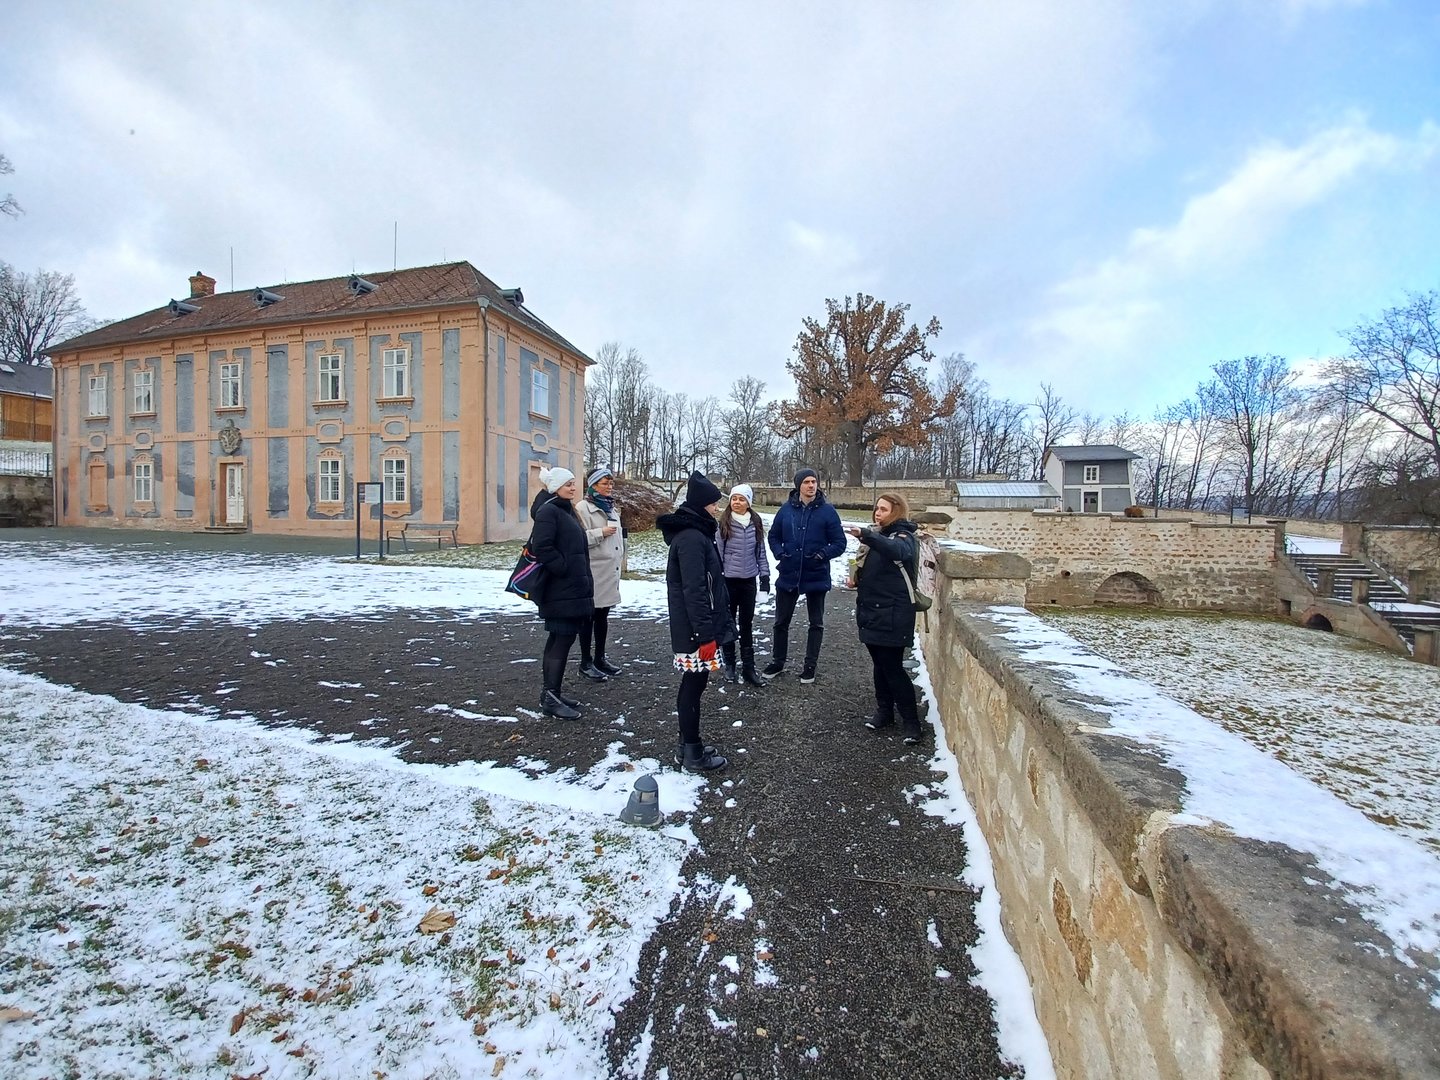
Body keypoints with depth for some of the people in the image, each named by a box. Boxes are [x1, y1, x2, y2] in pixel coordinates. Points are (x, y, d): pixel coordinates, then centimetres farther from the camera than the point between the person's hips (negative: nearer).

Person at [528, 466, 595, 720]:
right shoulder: (548, 511, -13)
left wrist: (580, 579, 15)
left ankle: (551, 692, 23)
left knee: (559, 639, 14)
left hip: (571, 588, 10)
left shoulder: (566, 510, 17)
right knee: (563, 639, -7)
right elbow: (541, 547, -23)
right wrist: (564, 569, -19)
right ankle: (551, 698, -1)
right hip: (560, 590, -10)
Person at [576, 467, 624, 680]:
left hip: (610, 569, 8)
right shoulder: (583, 507, -10)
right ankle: (586, 662, 11)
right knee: (589, 616, 1)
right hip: (592, 571, -8)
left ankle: (600, 658, 25)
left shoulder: (611, 507, 16)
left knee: (603, 615, 15)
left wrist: (619, 557, 21)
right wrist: (601, 532, -21)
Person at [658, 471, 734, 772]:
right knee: (693, 686, 1)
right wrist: (706, 634, -22)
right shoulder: (692, 538, -19)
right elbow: (694, 591, -24)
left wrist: (710, 629, 23)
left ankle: (689, 746, 29)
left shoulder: (693, 533, 13)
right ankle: (693, 754, 14)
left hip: (693, 628, 10)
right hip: (695, 631, -10)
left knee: (693, 685, 16)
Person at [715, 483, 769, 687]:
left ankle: (748, 667, 17)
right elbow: (717, 553, -6)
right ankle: (730, 665, 24)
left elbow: (761, 552, 7)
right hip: (729, 581, -2)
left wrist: (765, 576, 2)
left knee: (747, 625, 10)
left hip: (749, 581, 2)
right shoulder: (723, 524, -8)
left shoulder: (756, 523, 1)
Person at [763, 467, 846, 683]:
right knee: (781, 621, 12)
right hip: (788, 576, 2)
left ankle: (810, 666, 27)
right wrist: (780, 553, -8)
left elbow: (839, 543, -6)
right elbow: (774, 536, 9)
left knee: (816, 623, 11)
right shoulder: (786, 509, -2)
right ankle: (777, 662, 30)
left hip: (816, 577, -1)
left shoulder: (827, 511, -8)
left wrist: (822, 554, -22)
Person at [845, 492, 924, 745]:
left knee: (893, 667, -5)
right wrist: (857, 578, 4)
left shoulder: (903, 537, -10)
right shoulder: (877, 535, 13)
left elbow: (897, 551, -36)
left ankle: (910, 721, 7)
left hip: (892, 614, -7)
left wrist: (865, 535, -50)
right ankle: (884, 711, 27)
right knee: (880, 665, 15)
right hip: (871, 611, 7)